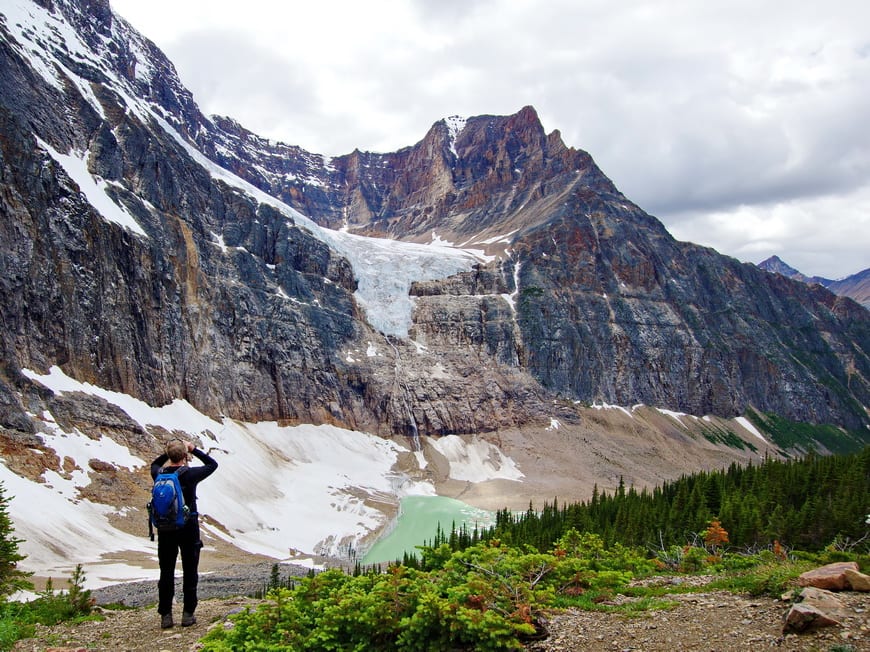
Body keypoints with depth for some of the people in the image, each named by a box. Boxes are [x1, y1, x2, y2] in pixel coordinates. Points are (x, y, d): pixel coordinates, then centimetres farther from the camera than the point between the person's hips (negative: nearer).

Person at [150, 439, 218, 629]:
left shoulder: (159, 474, -3)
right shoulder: (190, 474, -12)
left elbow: (154, 464, 23)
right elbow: (212, 464, 6)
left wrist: (169, 452, 15)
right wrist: (194, 449, 9)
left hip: (165, 529, 3)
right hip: (189, 527, -3)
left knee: (166, 572, 9)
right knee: (190, 572, 7)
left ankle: (165, 615, 11)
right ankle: (188, 614, 10)